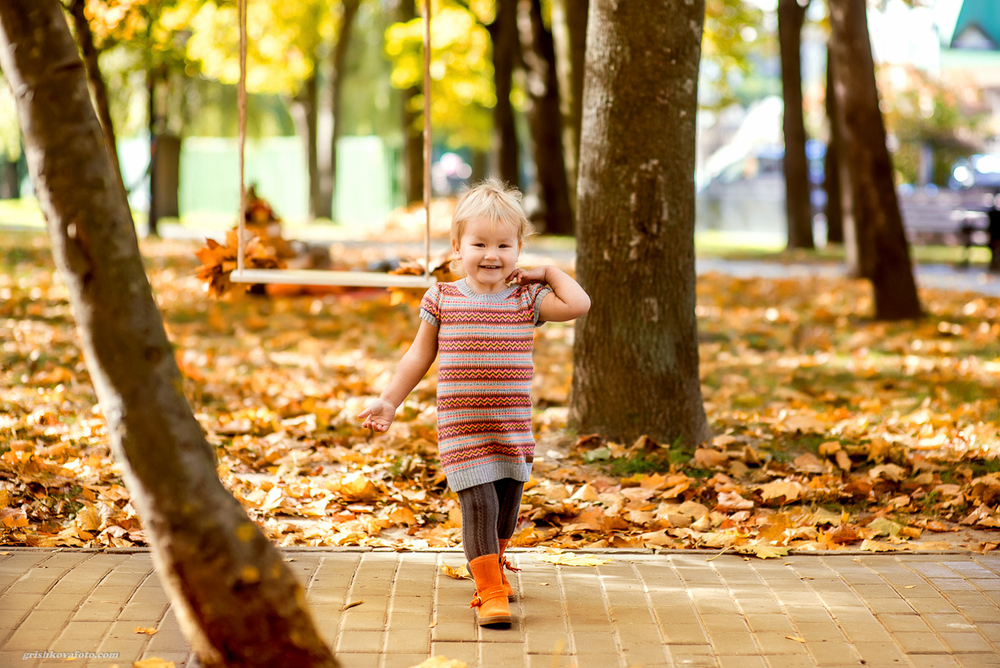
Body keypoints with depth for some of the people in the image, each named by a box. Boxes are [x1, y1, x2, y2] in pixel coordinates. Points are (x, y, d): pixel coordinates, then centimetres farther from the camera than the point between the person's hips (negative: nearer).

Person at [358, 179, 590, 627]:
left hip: (513, 430, 2)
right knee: (479, 505, -14)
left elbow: (578, 305, -10)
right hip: (462, 430, -2)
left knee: (507, 510, 12)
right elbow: (420, 355, 9)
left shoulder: (527, 300, 2)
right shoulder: (442, 300, 0)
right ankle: (491, 593, -6)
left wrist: (548, 274, -1)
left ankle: (492, 568, 41)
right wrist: (389, 400, 8)